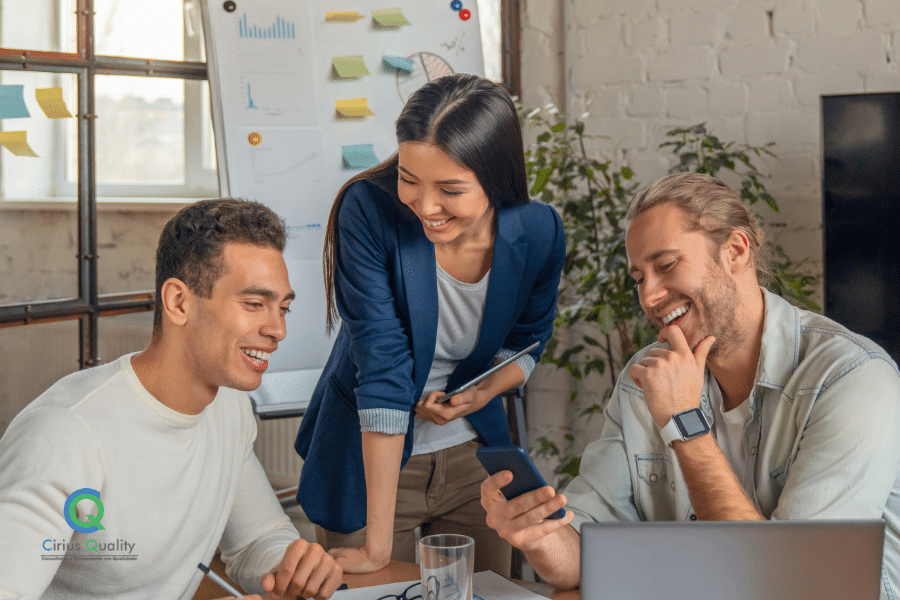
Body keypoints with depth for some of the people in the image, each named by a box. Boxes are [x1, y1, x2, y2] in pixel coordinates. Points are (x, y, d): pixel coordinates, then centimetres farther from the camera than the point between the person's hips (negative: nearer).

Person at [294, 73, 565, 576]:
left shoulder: (539, 233, -15)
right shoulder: (369, 211, -25)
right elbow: (381, 365, -29)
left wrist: (483, 392, -18)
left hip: (473, 455, 3)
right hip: (368, 458, -3)